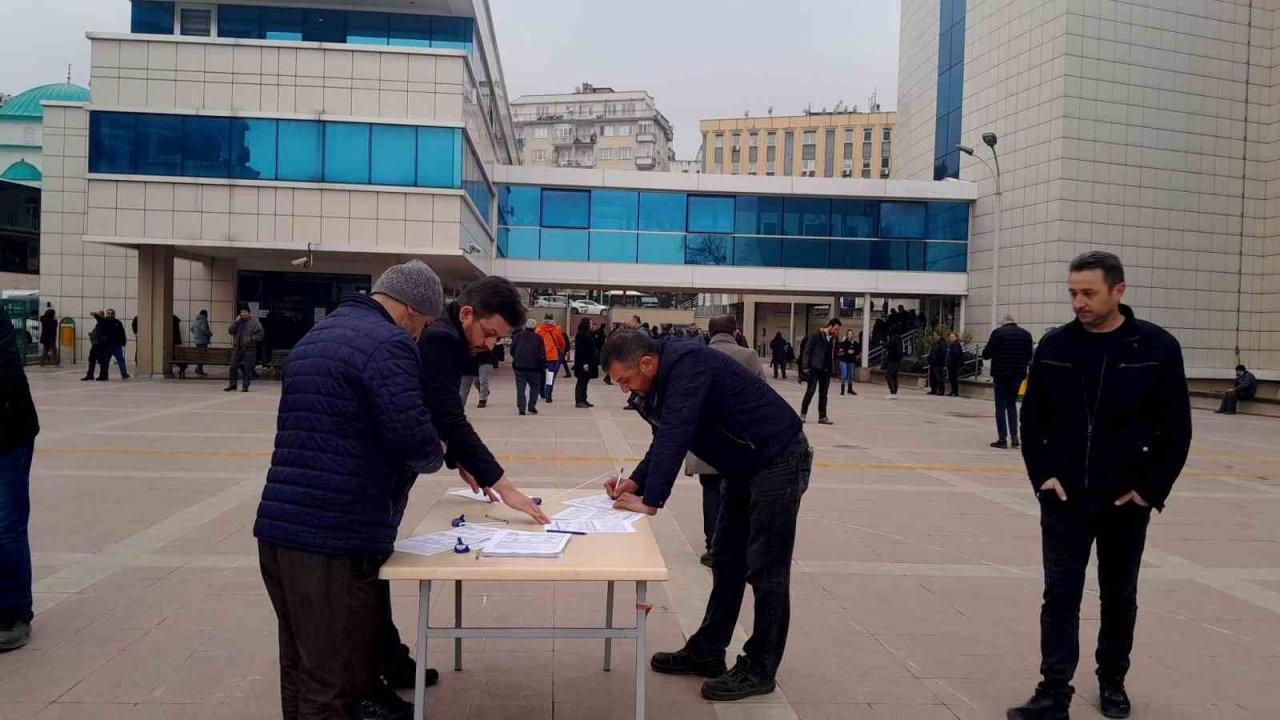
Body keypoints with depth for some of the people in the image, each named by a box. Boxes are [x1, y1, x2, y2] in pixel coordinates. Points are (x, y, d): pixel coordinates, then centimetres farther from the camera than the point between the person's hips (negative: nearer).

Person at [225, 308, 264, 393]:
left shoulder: (254, 322, -4)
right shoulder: (238, 321, 11)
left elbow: (261, 335, -6)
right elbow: (230, 331, 4)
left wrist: (251, 339, -16)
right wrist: (235, 322, -6)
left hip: (249, 348, -5)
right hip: (238, 348, 5)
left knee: (248, 368, -2)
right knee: (233, 366, 6)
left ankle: (245, 386, 6)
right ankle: (233, 384, 18)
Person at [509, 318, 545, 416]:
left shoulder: (517, 335, 2)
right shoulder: (538, 338, -3)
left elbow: (512, 350, 5)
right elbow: (542, 354, -5)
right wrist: (543, 366, 4)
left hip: (519, 365, 2)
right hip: (533, 367, -1)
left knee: (520, 388, 4)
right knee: (535, 386, 13)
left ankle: (521, 408, -3)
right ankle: (532, 407, 6)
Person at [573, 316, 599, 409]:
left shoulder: (589, 334, 14)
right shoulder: (581, 335, -14)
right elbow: (580, 350, -20)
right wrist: (584, 363, -23)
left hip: (589, 362, 9)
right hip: (583, 363, -9)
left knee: (584, 382, 12)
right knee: (581, 382, -6)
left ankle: (583, 400, 18)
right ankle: (579, 401, -3)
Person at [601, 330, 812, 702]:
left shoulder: (688, 365, -26)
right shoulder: (662, 380, 4)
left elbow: (675, 437, -30)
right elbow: (664, 440, 12)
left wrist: (650, 501, -26)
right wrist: (635, 481, -3)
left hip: (779, 459, -10)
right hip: (745, 466, 10)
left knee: (765, 569, -3)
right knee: (726, 561, 14)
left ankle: (759, 669, 7)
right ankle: (707, 652, 24)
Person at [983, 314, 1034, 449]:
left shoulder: (998, 332, -9)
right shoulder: (1026, 334, 6)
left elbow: (986, 354, -11)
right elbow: (1029, 356, 12)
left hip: (1002, 374, -4)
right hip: (1018, 374, 4)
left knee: (1001, 406, 2)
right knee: (1012, 404, 18)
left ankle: (1002, 439, 0)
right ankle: (1014, 436, 12)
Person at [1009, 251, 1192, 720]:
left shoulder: (1156, 347, -7)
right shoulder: (1054, 347, -1)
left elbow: (1176, 428, -4)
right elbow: (1032, 418, 6)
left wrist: (1151, 491, -8)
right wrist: (1042, 475, -3)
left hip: (1126, 502, -1)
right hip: (1064, 499, 1)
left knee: (1119, 597, 15)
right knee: (1060, 596, 0)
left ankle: (1112, 682, 33)